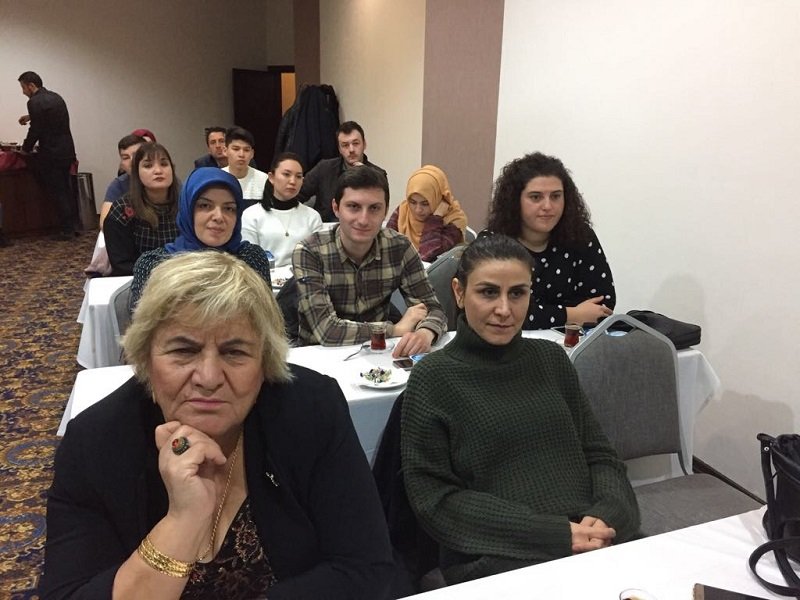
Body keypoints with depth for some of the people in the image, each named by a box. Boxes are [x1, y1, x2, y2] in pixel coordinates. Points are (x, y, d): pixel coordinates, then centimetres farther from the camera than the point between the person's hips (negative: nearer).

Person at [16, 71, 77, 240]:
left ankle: (68, 230, 4)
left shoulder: (35, 102, -14)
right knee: (66, 189, 16)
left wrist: (26, 149, 1)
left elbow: (35, 130, -13)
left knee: (57, 193, 0)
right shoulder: (55, 97, 11)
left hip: (52, 154, -8)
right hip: (67, 150, 8)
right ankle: (75, 224, 19)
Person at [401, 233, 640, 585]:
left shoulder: (551, 358, 10)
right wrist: (557, 534, -13)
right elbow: (435, 499, -7)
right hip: (496, 558, -4)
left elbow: (599, 454, 11)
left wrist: (604, 516, -10)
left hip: (594, 541, 5)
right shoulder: (432, 378, -4)